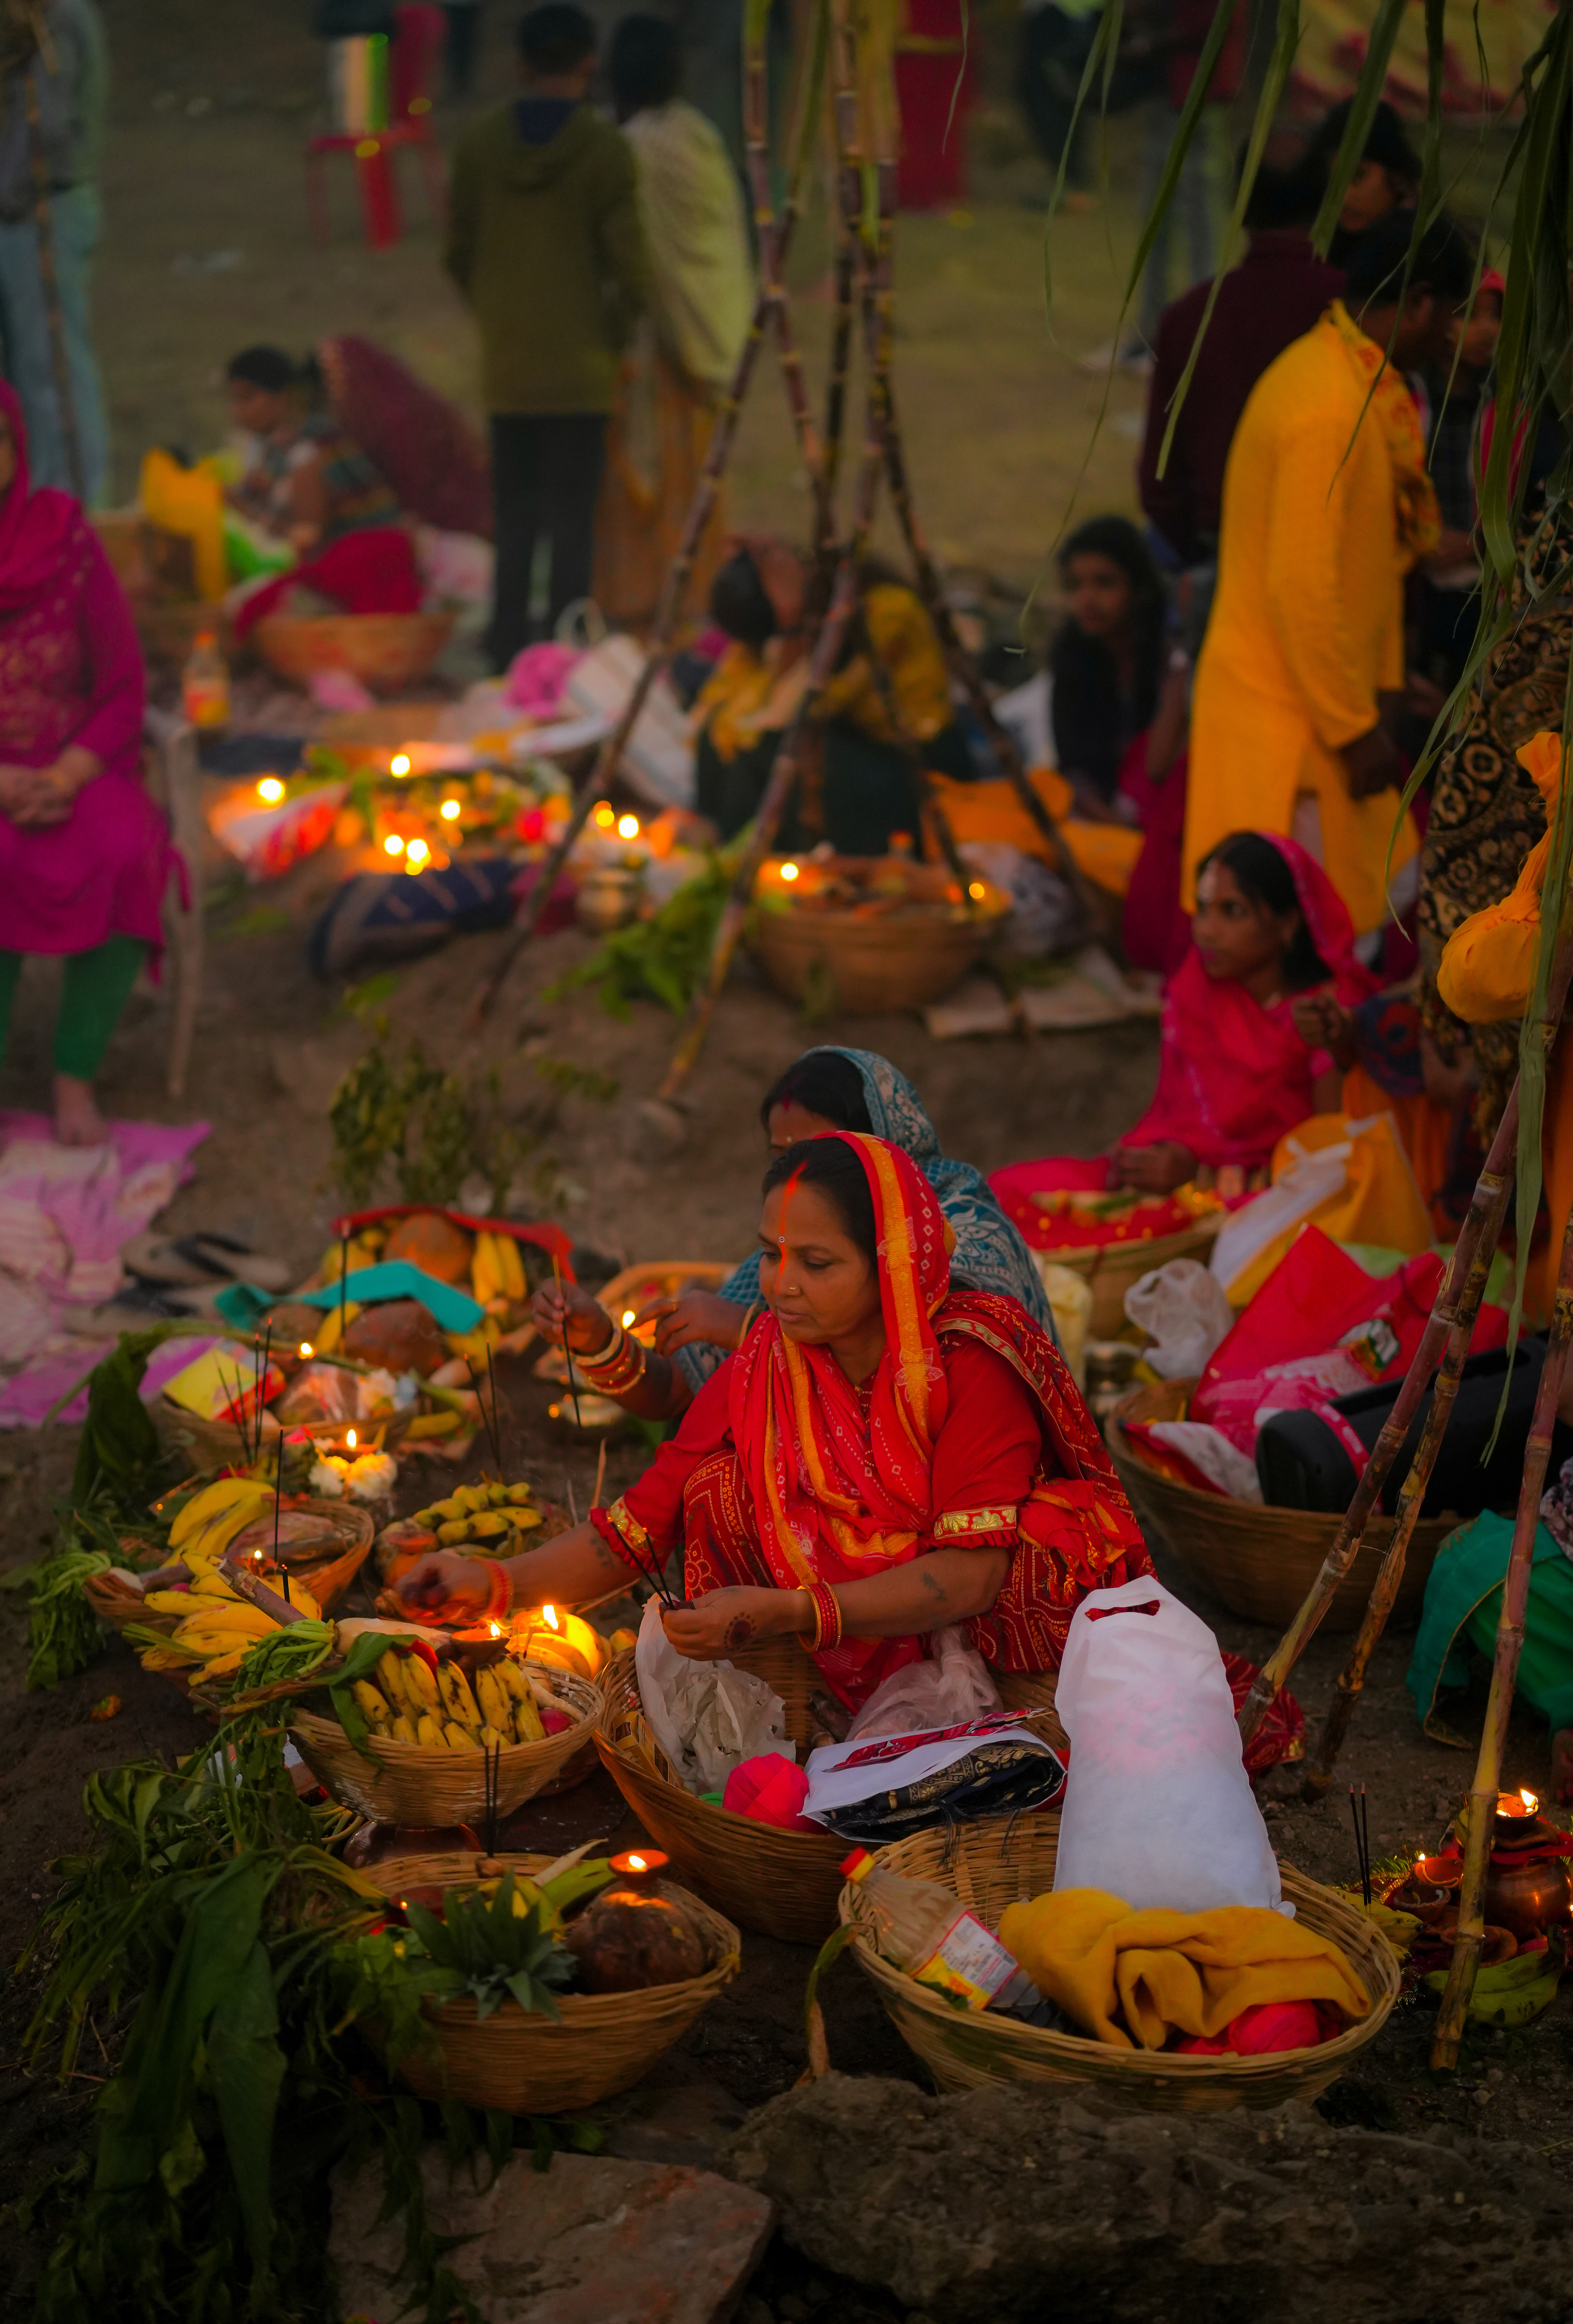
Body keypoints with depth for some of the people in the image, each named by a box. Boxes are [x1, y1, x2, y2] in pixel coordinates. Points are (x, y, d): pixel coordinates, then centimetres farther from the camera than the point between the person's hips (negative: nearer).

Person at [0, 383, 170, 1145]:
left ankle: (76, 1079, -20)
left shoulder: (66, 542, -4)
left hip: (75, 775, 1)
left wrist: (61, 782, -17)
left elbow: (123, 694, -1)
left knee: (123, 860, -31)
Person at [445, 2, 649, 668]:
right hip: (580, 368, -3)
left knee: (514, 514, 15)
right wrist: (613, 335, 6)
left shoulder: (479, 144, -1)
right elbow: (630, 270, -11)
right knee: (572, 517, 4)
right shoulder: (607, 151, -12)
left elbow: (459, 254, 5)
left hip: (506, 365, 3)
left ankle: (509, 643, 19)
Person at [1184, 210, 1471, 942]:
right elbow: (1300, 588, -26)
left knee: (1388, 901, 15)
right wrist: (1356, 729, -19)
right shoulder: (1327, 408, -24)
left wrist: (1383, 686, 14)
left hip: (1331, 703, 10)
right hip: (1283, 716, -10)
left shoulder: (1366, 388, 9)